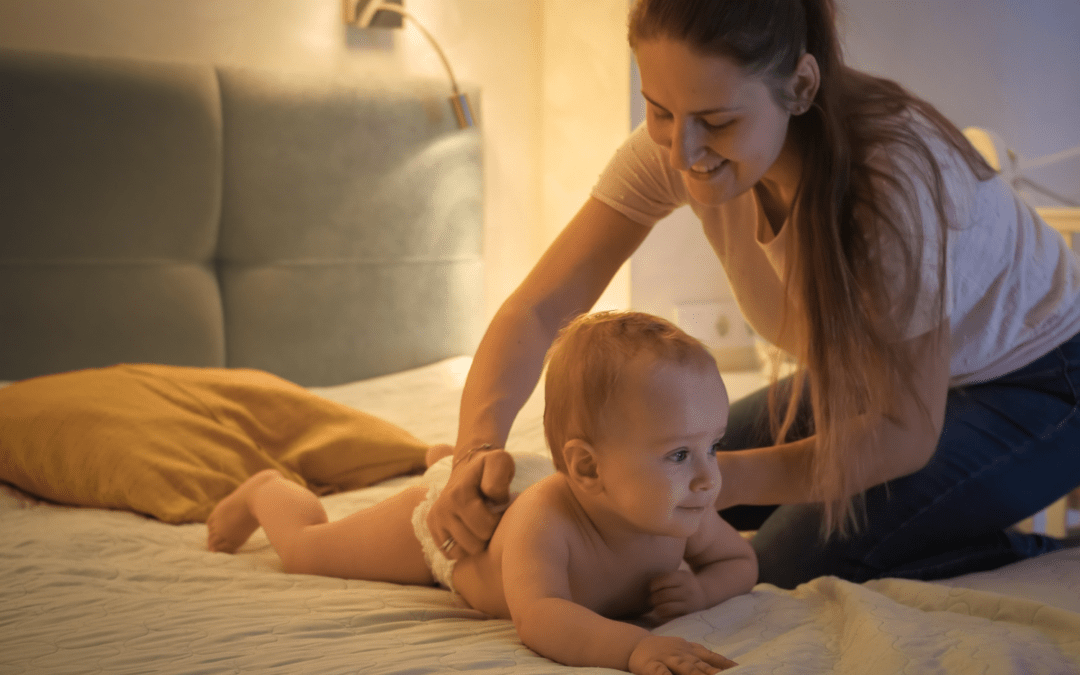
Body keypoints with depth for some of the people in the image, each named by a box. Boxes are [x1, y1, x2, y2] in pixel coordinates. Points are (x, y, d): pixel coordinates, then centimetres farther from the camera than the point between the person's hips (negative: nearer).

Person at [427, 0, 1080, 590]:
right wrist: (479, 447, -40)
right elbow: (539, 308, -22)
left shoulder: (898, 176, -38)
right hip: (869, 370, 6)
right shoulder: (674, 144, -22)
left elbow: (908, 432, -30)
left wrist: (721, 479, -42)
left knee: (795, 560, -22)